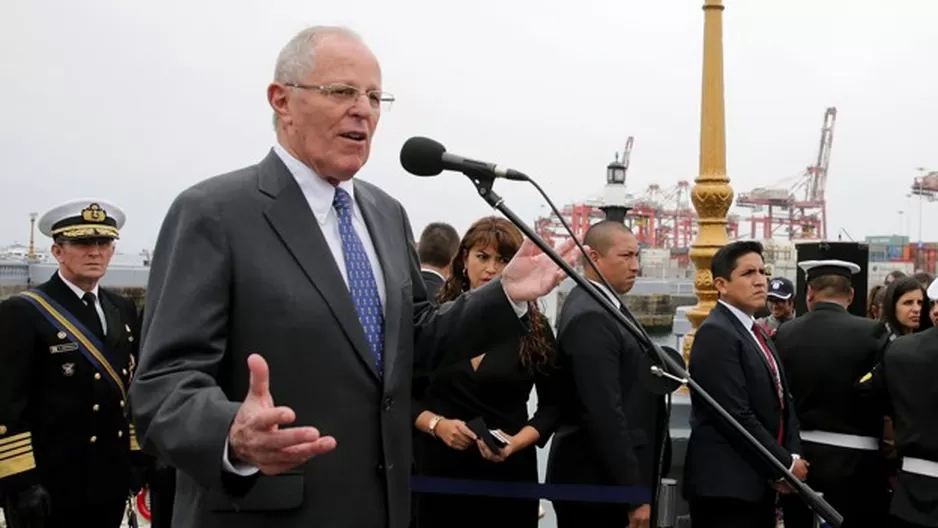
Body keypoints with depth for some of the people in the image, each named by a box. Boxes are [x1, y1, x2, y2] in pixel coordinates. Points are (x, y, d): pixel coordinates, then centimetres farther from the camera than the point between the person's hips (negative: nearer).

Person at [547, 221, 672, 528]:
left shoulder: (601, 309, 13)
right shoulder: (590, 317, -19)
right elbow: (605, 414, -24)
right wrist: (635, 495, -22)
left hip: (608, 480, 10)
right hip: (597, 483, -10)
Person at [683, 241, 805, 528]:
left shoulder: (757, 333, 16)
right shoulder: (715, 334, -14)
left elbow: (782, 402, 16)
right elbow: (736, 415, -20)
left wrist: (793, 456, -1)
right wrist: (784, 465, -11)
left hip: (759, 482, 9)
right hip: (727, 484, -9)